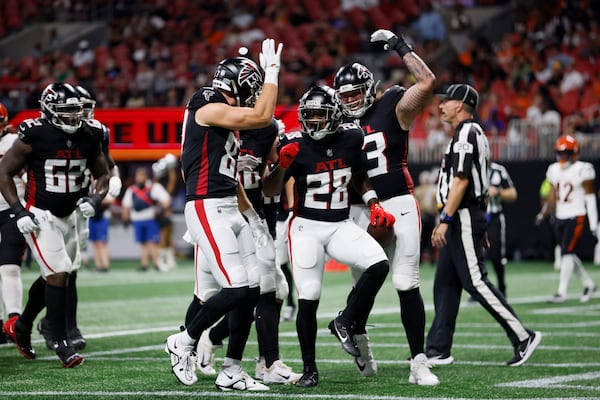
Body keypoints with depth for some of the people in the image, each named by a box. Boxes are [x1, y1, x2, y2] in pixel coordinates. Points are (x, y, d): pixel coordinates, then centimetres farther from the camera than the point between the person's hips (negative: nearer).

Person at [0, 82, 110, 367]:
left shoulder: (88, 138, -1)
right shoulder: (33, 136, -16)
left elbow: (102, 174, 12)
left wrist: (95, 198, -8)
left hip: (69, 215, 6)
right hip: (40, 216, -6)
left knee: (55, 277, 13)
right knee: (58, 275, -13)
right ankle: (61, 344, -4)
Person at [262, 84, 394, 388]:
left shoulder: (351, 138, -1)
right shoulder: (296, 145, -10)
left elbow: (361, 178, 17)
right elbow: (270, 192, -10)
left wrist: (374, 205, 3)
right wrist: (283, 164, -26)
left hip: (341, 225, 3)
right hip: (306, 228, -3)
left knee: (378, 265, -21)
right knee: (308, 299, -6)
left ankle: (345, 323, 0)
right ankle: (309, 369, 9)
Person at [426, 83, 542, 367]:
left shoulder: (465, 133, -13)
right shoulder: (472, 133, 19)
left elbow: (461, 181, -21)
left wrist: (445, 220, -24)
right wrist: (479, 226, 23)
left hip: (463, 216, -11)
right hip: (461, 220, 11)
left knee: (475, 281, -9)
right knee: (445, 283, 10)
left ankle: (523, 337, -7)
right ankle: (438, 350, 12)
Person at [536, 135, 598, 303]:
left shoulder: (582, 169, -8)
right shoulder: (554, 170, 10)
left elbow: (590, 198, -7)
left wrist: (593, 224, -9)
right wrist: (543, 213, 1)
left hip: (576, 217, -7)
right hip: (560, 218, 7)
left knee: (567, 253, -12)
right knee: (569, 255, 10)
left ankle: (561, 292, -11)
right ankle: (588, 284, 27)